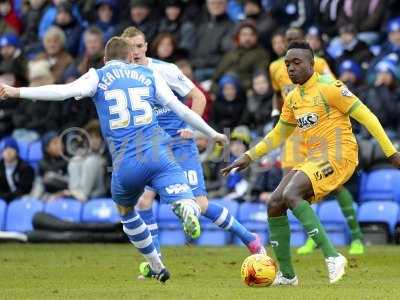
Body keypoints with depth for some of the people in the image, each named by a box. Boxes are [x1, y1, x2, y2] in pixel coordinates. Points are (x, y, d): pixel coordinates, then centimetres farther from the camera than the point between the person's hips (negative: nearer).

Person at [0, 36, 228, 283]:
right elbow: (182, 110, 21)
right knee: (186, 201, -10)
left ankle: (157, 267, 34)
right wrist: (212, 134, 34)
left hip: (125, 164, 0)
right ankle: (189, 208, -47)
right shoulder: (150, 75, 18)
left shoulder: (97, 77, 12)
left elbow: (64, 91, -6)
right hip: (159, 156, 0)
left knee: (126, 212, 28)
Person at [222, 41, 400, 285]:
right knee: (274, 205, -2)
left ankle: (332, 256, -29)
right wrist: (248, 157, 20)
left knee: (291, 194, -28)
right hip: (314, 159, 8)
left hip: (338, 156, -8)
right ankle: (287, 275, 8)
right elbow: (278, 135, 27)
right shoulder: (293, 99, 15)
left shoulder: (328, 87, -10)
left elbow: (365, 116, -10)